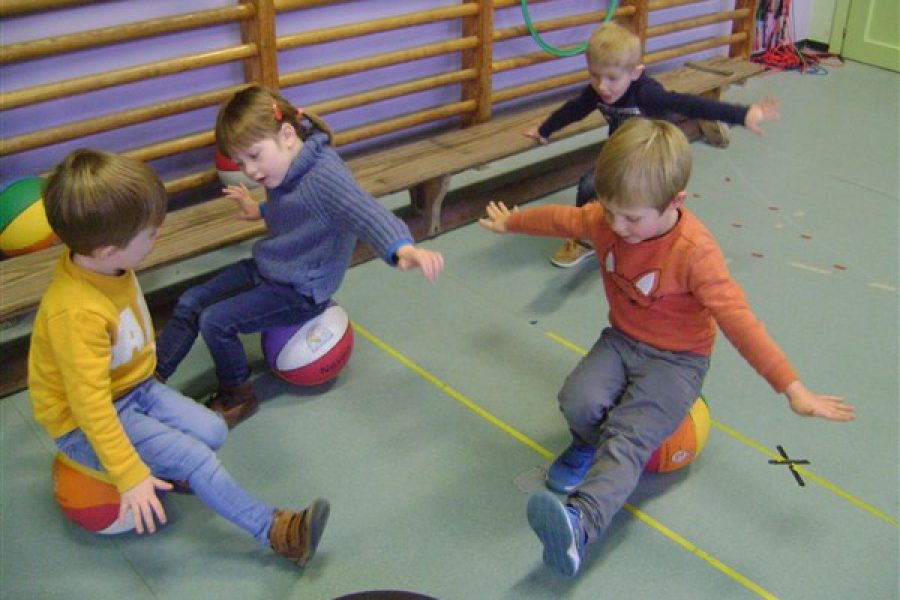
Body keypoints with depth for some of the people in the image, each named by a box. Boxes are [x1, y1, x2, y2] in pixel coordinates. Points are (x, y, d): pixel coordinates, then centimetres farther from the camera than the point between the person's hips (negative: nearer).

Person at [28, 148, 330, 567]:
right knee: (195, 457, -17)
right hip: (85, 422, -8)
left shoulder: (100, 263, -12)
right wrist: (129, 476, -32)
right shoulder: (77, 313, -37)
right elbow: (90, 403, -34)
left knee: (212, 431, -6)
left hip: (134, 389, 9)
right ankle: (274, 531, -7)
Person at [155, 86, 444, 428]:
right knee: (190, 303, 7)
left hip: (299, 292, -9)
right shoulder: (286, 168, -3)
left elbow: (366, 213, -48)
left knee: (214, 321, -15)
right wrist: (259, 212, 20)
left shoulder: (324, 176, -31)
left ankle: (237, 397, 9)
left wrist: (403, 248, -65)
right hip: (266, 269, 9)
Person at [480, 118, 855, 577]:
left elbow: (737, 320, -30)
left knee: (628, 438, -27)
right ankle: (589, 444, 13)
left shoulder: (695, 252, -25)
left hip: (677, 358, -5)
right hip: (621, 340, 6)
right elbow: (561, 219, 13)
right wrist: (510, 222, 31)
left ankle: (579, 524, -48)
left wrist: (792, 389, -32)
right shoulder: (605, 220, -7)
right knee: (579, 402, -23)